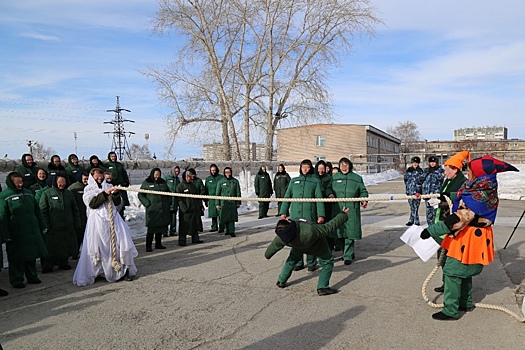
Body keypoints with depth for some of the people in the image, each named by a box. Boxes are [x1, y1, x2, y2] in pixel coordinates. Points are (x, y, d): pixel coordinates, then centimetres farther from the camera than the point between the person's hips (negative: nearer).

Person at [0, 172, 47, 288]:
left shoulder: (28, 193, 10)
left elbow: (37, 211, 16)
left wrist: (42, 227, 15)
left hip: (32, 231, 5)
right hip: (16, 234, -5)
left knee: (32, 255, 12)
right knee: (17, 258, 4)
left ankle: (32, 276, 25)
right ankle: (17, 280, 17)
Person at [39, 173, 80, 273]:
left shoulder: (69, 193, 10)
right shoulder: (47, 194, -2)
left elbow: (75, 210, 14)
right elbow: (43, 211, -5)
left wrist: (77, 224, 8)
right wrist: (46, 226, -11)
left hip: (68, 227, 4)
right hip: (53, 228, -4)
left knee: (66, 246, 9)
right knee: (52, 247, 2)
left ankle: (63, 263, 24)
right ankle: (47, 266, 15)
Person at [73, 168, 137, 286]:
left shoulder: (108, 186, 16)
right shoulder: (88, 189, 8)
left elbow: (117, 202, 11)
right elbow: (92, 203, -9)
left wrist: (116, 194, -7)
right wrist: (104, 194, -15)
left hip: (112, 218, 3)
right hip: (97, 221, -3)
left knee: (121, 242, -3)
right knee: (97, 247, -1)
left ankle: (125, 270, 9)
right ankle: (87, 275, 12)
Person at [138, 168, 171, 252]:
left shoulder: (163, 182, 14)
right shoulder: (146, 183, 1)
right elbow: (140, 195, 0)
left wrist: (169, 202, 12)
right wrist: (147, 203, -10)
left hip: (163, 209, 5)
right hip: (152, 210, -5)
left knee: (161, 227, 9)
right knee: (152, 228, -7)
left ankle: (158, 244, 21)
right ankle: (148, 246, 0)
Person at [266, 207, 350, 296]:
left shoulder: (280, 238, -35)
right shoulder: (309, 231, -48)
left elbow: (272, 247, -12)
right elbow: (329, 227, -37)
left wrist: (267, 255, 13)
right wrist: (343, 215, -24)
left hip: (298, 248, 4)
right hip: (317, 246, -3)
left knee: (292, 259, 29)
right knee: (327, 263, 14)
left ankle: (281, 281, 33)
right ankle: (322, 287, 4)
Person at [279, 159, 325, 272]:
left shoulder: (315, 181, 8)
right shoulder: (293, 181, 15)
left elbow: (319, 199, 1)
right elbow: (287, 197, 14)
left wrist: (321, 215, -9)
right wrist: (283, 212, 5)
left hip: (310, 216, -2)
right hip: (295, 215, 2)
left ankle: (311, 263, 14)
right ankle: (298, 262, 17)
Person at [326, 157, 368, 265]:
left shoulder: (357, 178, 7)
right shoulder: (334, 177, 11)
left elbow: (363, 191, 12)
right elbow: (328, 188, 18)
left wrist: (364, 200, -6)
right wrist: (330, 194, -3)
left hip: (352, 210, -2)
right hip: (338, 209, 3)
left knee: (350, 233, -5)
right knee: (340, 231, 7)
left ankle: (348, 256, 4)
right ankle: (349, 253, 25)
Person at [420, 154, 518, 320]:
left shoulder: (478, 196, -27)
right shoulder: (487, 190, 4)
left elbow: (459, 219, -32)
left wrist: (431, 230, -32)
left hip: (469, 239, -10)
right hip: (474, 236, 10)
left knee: (453, 272, -3)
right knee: (464, 272, 22)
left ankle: (451, 311, 4)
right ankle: (466, 303, 37)